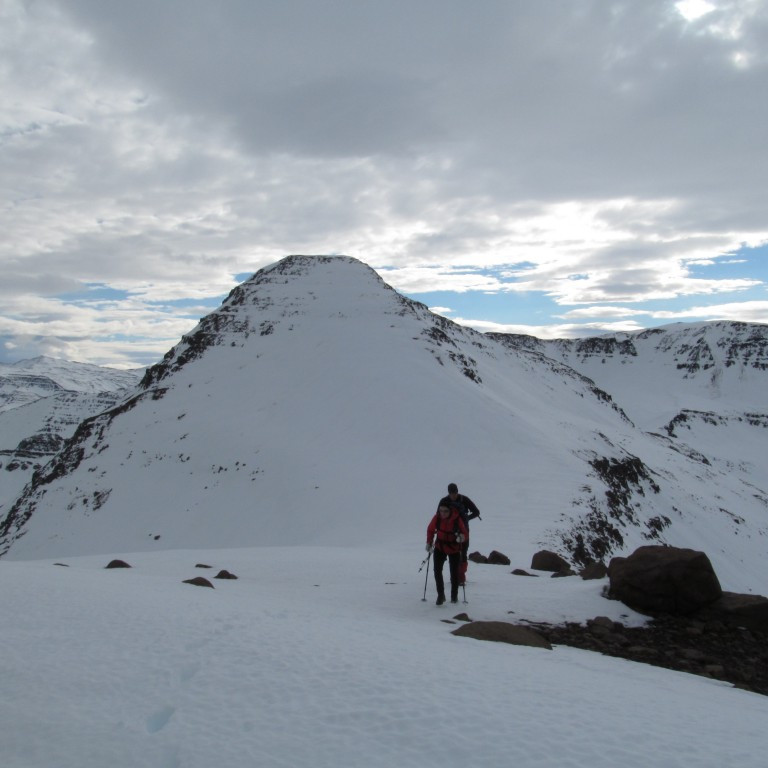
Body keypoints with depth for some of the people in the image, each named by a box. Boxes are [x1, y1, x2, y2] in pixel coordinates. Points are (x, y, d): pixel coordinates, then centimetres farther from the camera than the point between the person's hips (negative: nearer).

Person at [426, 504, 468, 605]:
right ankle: (440, 595, 6)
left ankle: (454, 596, 26)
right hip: (440, 547, 2)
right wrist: (429, 543, -7)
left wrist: (462, 537, -36)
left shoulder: (457, 519, -24)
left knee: (454, 572, 5)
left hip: (454, 548, -2)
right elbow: (430, 530, 0)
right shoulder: (437, 518, -17)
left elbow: (464, 532, -15)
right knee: (437, 570, -8)